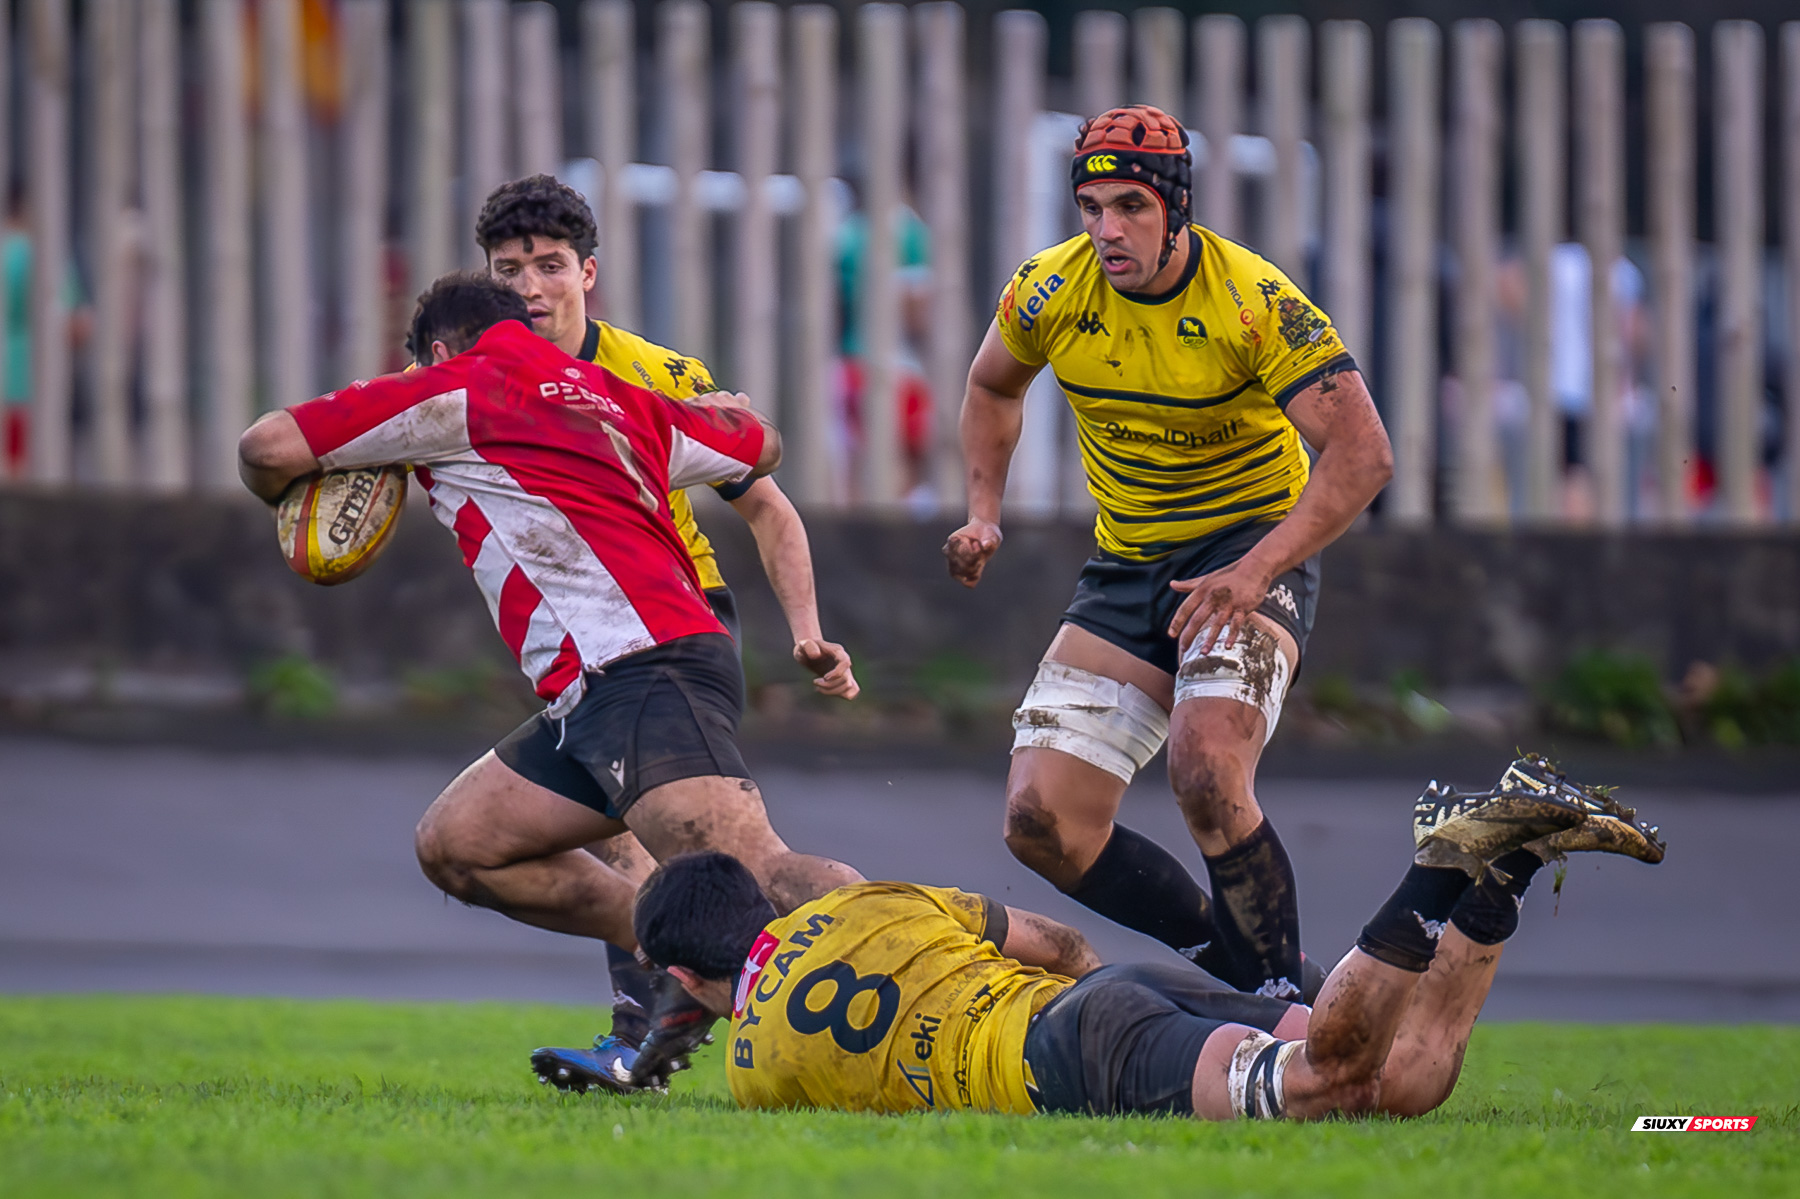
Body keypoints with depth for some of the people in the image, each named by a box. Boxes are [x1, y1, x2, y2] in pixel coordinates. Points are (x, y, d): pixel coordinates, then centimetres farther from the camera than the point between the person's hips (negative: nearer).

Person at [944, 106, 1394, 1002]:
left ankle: (1284, 997, -18)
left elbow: (1362, 454, -24)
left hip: (1255, 547, -6)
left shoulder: (1252, 302, -20)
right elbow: (993, 387, 18)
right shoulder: (1051, 291, -6)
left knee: (1206, 769, -32)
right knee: (1041, 823, -5)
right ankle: (1229, 964, 9)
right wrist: (983, 514, 3)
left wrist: (1252, 572, -34)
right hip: (1126, 564, 6)